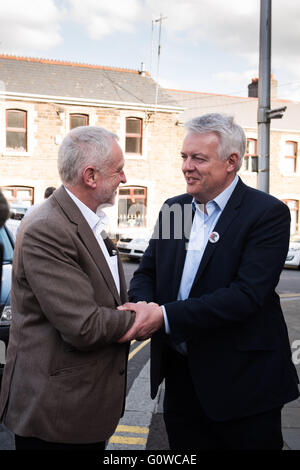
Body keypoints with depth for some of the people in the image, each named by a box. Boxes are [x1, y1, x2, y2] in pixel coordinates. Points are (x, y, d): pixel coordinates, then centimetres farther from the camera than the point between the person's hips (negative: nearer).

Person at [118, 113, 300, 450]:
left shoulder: (267, 213, -13)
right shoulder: (173, 208, 6)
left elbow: (246, 295, -23)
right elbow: (146, 273, 8)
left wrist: (165, 316, -27)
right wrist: (144, 306, -15)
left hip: (242, 384, -5)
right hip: (180, 375, 6)